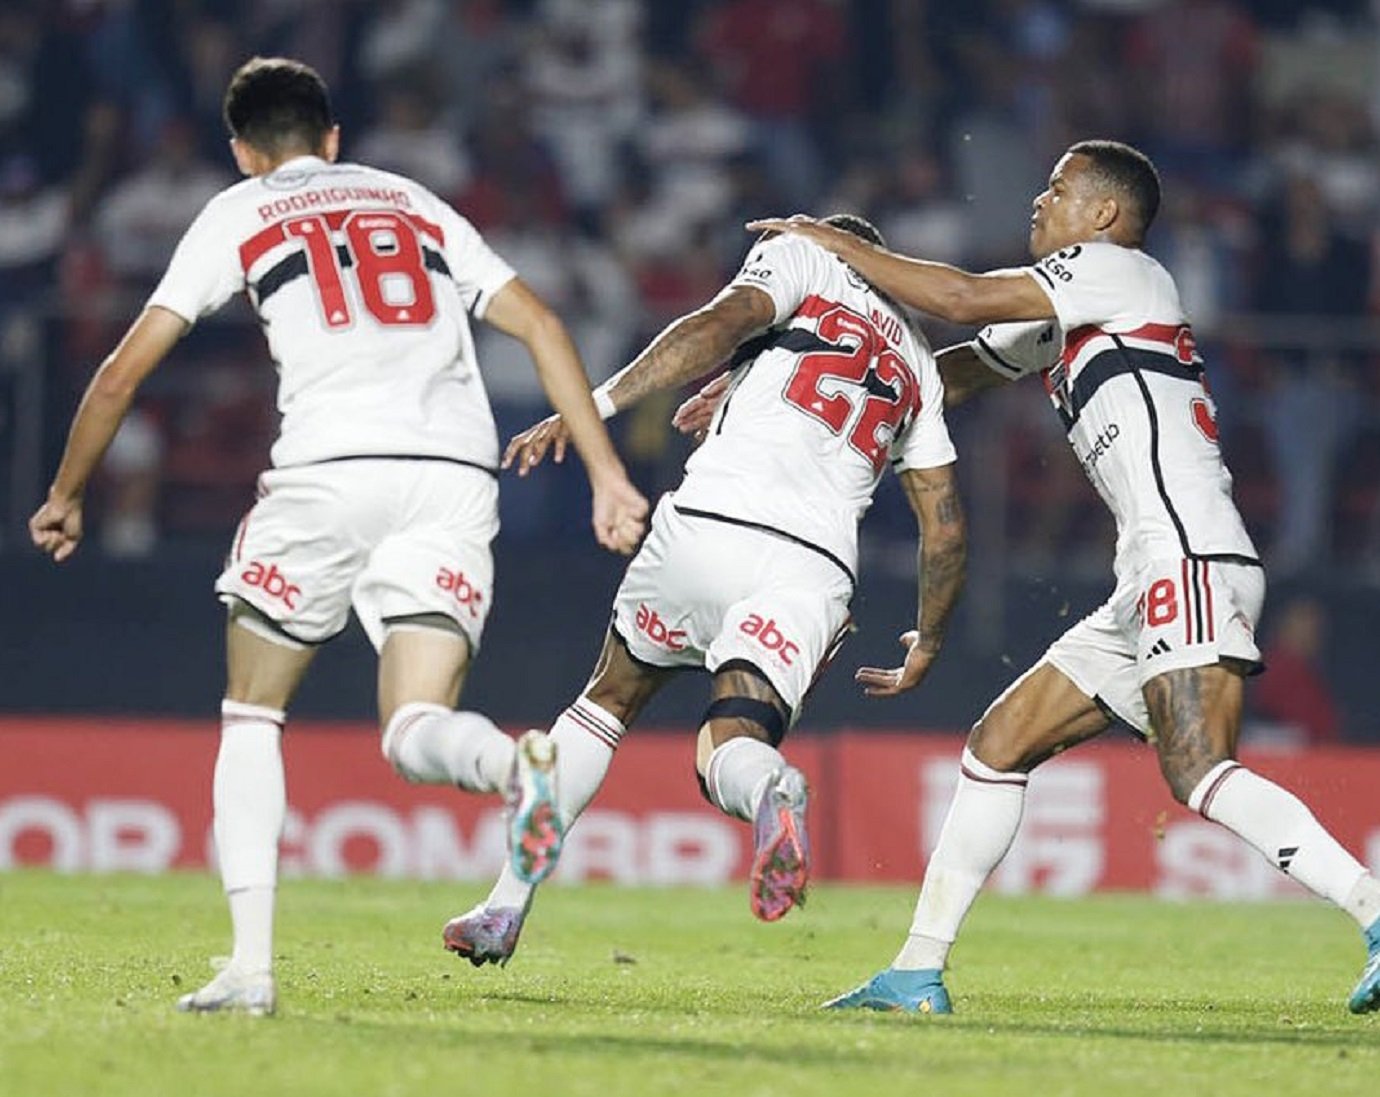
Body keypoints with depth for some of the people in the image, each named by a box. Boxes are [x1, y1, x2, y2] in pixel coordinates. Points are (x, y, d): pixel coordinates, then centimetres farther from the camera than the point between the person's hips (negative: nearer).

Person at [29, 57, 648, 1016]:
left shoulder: (237, 215, 18)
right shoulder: (416, 203, 27)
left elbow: (126, 369, 16)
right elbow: (539, 325, 16)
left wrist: (66, 495, 30)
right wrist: (609, 477, 12)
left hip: (332, 468, -2)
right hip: (458, 472, 2)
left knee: (252, 713, 16)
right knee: (415, 733, -1)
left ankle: (252, 961, 3)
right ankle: (522, 765, -38)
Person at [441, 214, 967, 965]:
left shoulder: (804, 257, 16)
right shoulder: (917, 369, 28)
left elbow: (723, 324, -6)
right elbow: (945, 530, 25)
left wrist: (593, 405, -12)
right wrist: (927, 648, 39)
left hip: (711, 528, -2)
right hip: (814, 570, 2)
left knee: (609, 700, 20)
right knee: (728, 754, 2)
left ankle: (505, 909, 16)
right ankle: (770, 790, -39)